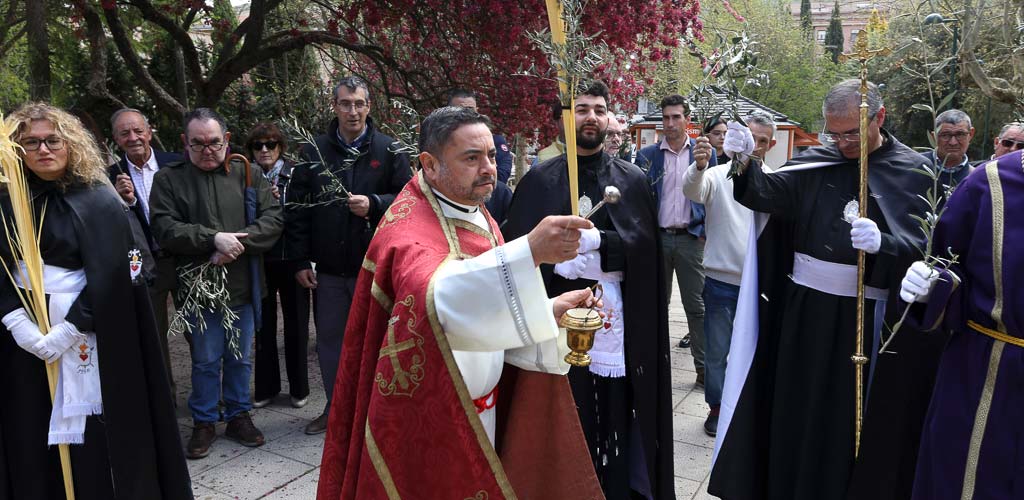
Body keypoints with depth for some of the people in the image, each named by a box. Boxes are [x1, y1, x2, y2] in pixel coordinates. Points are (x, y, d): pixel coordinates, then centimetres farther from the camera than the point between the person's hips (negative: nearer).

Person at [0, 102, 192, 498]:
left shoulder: (98, 200, -4)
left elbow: (110, 278, -10)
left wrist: (67, 332, -16)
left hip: (87, 338, -3)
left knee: (92, 440, 1)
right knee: (33, 444, 9)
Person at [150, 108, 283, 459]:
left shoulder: (247, 175, 5)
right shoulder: (169, 180, 1)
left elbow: (273, 217, -4)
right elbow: (165, 228, -11)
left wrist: (237, 243, -17)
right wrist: (214, 238, -20)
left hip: (243, 286, 2)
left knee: (241, 358, 13)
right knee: (206, 360, 8)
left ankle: (238, 416, 30)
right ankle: (203, 423, 25)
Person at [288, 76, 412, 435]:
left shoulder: (387, 150, -2)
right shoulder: (314, 152, 4)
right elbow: (298, 209, 4)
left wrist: (374, 204, -19)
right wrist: (302, 261, 0)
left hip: (374, 266, -2)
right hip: (329, 269, 3)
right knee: (330, 339, 13)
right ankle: (335, 407, 29)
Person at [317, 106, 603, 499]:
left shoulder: (479, 218, 4)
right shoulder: (408, 230, -22)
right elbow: (438, 301, -44)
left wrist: (550, 309, -8)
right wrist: (530, 251, -55)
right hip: (429, 427, -7)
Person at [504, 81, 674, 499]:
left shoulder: (632, 180, 9)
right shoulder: (539, 180, 6)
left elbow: (643, 243, -3)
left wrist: (593, 240, -17)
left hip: (617, 316, 1)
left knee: (615, 413, 3)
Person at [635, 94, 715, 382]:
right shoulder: (647, 155, 4)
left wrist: (707, 230, -3)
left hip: (690, 238, -1)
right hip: (657, 237, 1)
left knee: (696, 305, 3)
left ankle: (703, 366, 11)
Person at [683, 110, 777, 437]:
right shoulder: (719, 175, -5)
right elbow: (692, 191, -26)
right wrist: (699, 165, -48)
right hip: (722, 279, -2)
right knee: (717, 352, 10)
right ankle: (716, 407, 28)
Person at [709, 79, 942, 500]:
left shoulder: (912, 173, -2)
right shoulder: (815, 162, 5)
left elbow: (923, 248, -9)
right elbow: (767, 194, -9)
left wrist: (882, 244, -29)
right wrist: (745, 162, -28)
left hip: (867, 319, -2)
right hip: (804, 308, 3)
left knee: (853, 420, 7)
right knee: (796, 412, 11)